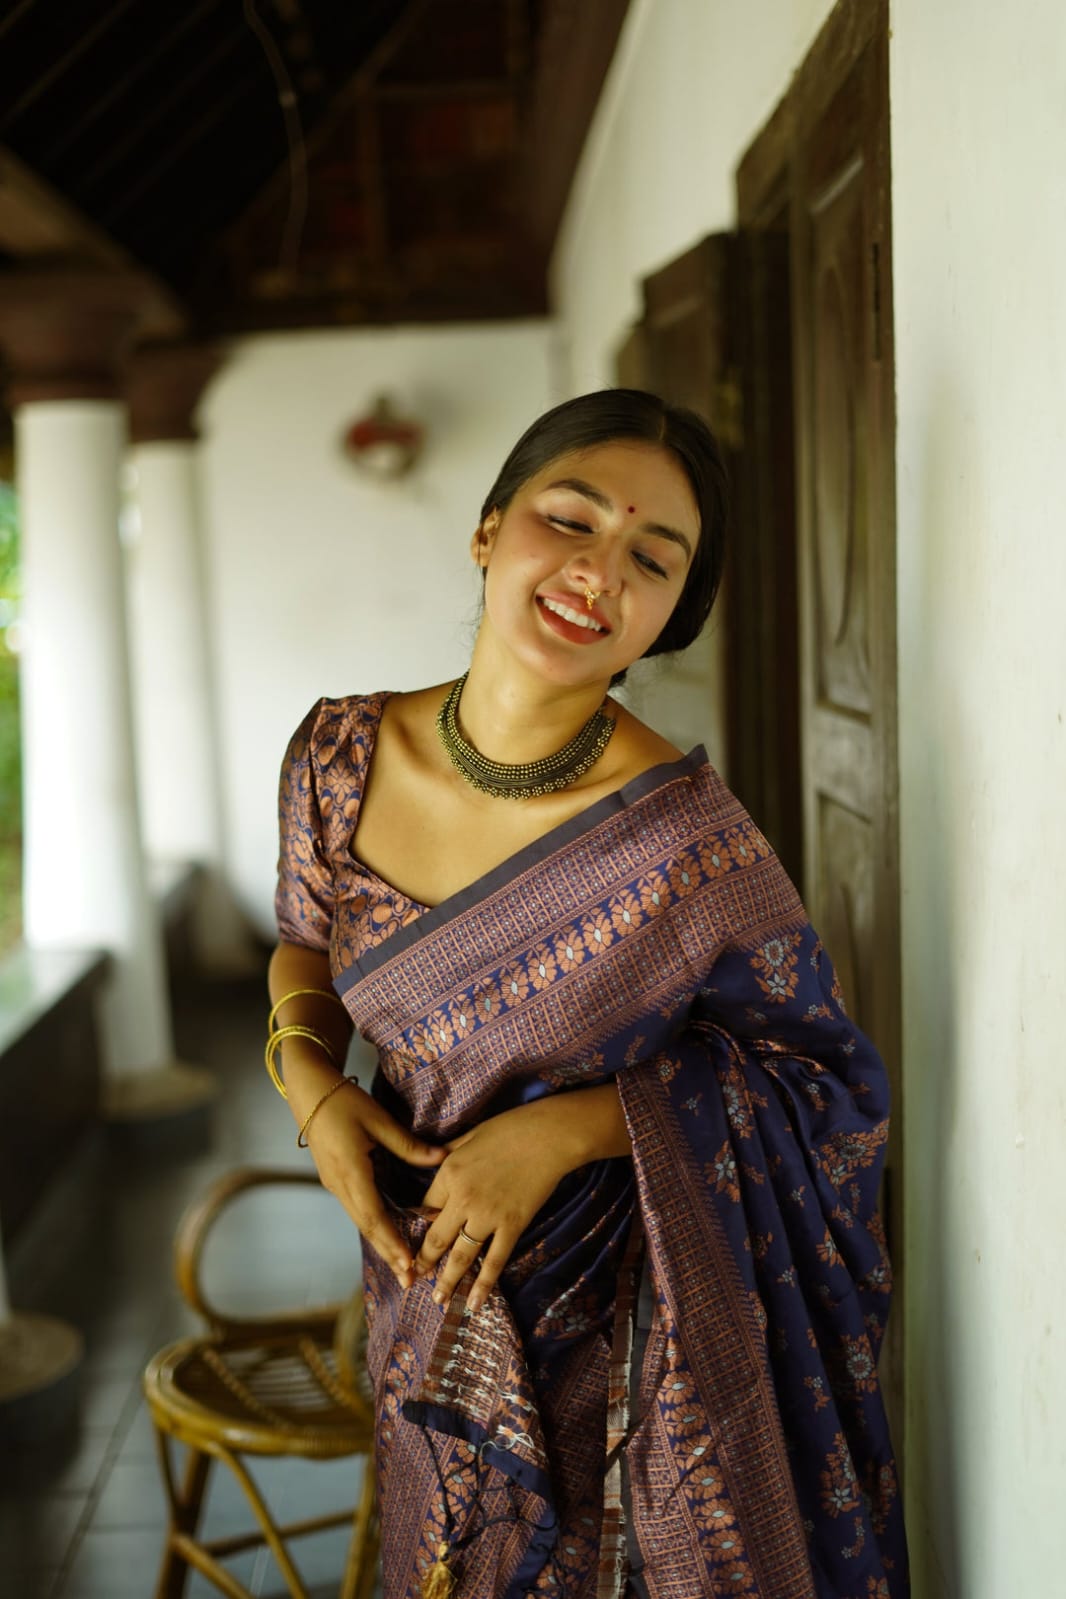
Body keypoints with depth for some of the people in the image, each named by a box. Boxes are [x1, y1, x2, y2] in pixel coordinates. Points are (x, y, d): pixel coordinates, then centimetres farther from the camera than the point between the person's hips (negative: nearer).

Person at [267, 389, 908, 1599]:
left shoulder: (684, 841, -26)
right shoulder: (341, 754, -12)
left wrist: (570, 1127, -23)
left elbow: (824, 1079, -14)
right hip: (431, 1304, 4)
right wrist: (309, 1080, -11)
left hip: (626, 1331, -4)